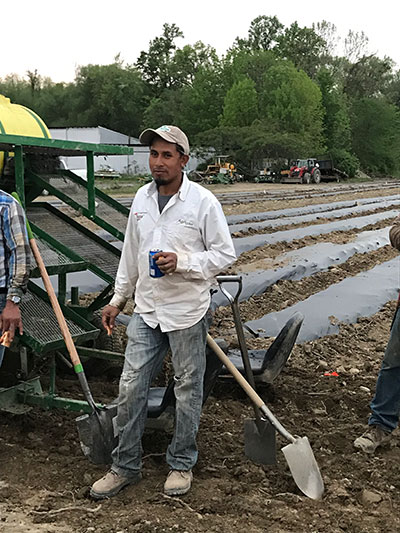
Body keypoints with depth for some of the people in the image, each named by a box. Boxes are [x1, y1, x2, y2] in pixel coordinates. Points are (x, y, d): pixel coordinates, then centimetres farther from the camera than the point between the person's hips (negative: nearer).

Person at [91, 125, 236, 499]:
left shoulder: (203, 201, -10)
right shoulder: (142, 198, 7)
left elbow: (225, 254, -7)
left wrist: (182, 263, -21)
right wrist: (118, 299, 17)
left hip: (187, 314, -4)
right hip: (145, 311, 5)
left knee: (188, 390, 9)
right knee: (130, 388, 6)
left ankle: (181, 464, 27)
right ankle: (125, 466, 22)